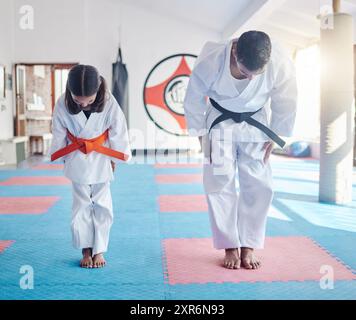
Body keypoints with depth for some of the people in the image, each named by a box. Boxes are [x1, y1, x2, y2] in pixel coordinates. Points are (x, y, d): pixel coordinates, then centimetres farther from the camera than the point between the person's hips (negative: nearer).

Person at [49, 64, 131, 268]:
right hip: (77, 160, 1)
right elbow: (59, 135, -5)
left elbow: (118, 133, -11)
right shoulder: (63, 105, -21)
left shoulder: (109, 103, -25)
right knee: (82, 206, 6)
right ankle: (86, 250, 20)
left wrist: (114, 160, -3)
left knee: (102, 206, 3)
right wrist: (66, 159, 5)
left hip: (102, 160, -1)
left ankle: (99, 250, 17)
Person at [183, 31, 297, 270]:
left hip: (255, 123, 1)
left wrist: (273, 139, -4)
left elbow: (286, 106, -11)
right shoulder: (211, 61, -32)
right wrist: (202, 137, -8)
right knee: (220, 182, -5)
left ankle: (248, 247, 12)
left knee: (259, 185, -2)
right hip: (220, 122, -1)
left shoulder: (281, 64, -29)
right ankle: (230, 247, 8)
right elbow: (194, 101, -15)